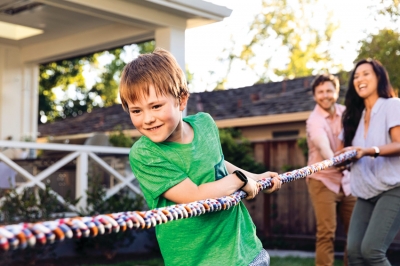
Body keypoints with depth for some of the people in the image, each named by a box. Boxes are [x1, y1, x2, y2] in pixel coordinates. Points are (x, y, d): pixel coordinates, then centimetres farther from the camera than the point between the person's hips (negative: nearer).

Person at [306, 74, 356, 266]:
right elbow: (323, 146, -29)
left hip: (346, 180, 5)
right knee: (326, 233, -11)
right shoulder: (314, 121, -14)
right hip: (323, 180, -5)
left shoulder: (345, 113, 4)